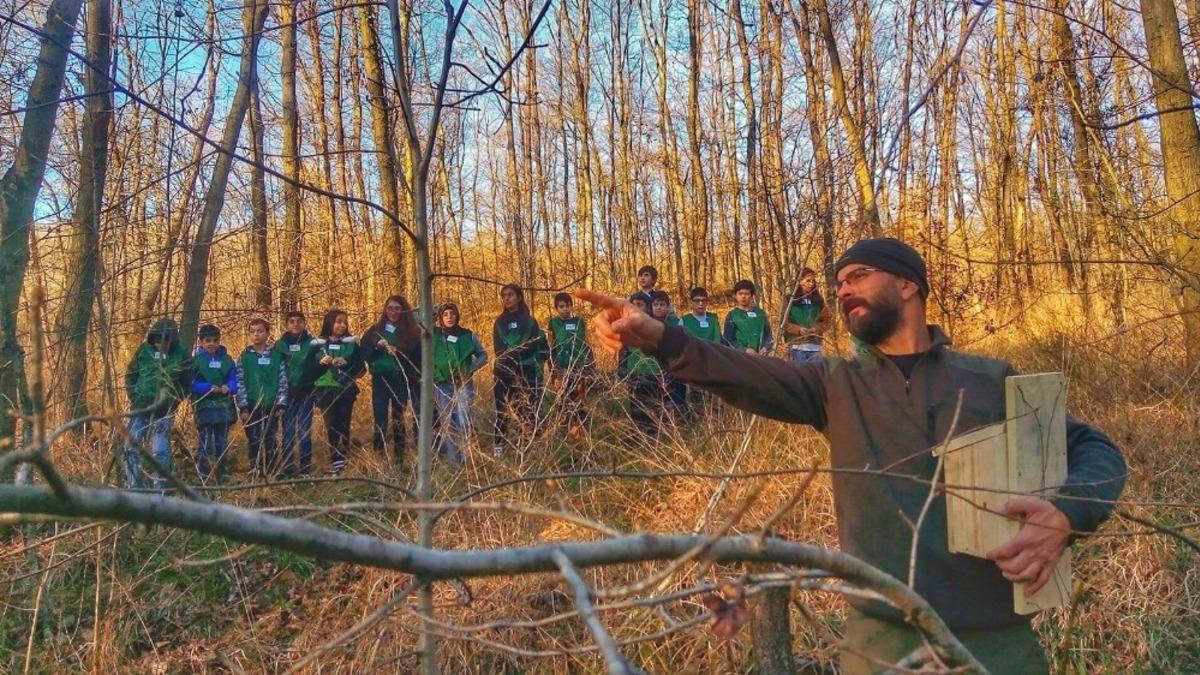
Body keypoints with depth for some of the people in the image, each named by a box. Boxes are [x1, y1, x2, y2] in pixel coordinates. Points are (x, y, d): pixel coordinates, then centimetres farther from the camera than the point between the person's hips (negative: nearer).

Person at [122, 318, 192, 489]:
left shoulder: (181, 356, -7)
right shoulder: (144, 350, -1)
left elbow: (185, 385, -1)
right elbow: (130, 375, 10)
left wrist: (170, 401, -9)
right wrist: (134, 397, 0)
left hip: (163, 411, -3)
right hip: (140, 408, 3)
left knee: (160, 451, -2)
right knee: (131, 447, 3)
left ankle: (160, 487, 8)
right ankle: (134, 485, 12)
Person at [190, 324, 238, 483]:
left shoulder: (227, 360, 9)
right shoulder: (195, 360, -1)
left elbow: (233, 381, 7)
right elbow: (191, 384, -7)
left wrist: (228, 388, -15)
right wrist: (209, 388, -20)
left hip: (224, 407, 4)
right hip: (204, 407, -4)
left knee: (222, 446, 11)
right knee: (205, 446, -6)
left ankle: (220, 479, 21)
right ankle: (204, 480, 1)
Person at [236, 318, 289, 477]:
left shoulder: (276, 354, 2)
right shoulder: (244, 356, 1)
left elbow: (283, 380, 2)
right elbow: (240, 383, -1)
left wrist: (281, 403, -4)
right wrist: (243, 407, -7)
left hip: (271, 405, 0)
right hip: (251, 406, 0)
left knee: (270, 440, 5)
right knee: (253, 441, 4)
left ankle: (272, 472, 13)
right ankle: (255, 472, 12)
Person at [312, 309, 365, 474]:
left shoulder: (351, 343, 6)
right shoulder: (318, 344, 5)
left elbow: (361, 369, 4)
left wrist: (346, 364, -13)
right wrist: (321, 363, -13)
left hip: (346, 391, 0)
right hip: (326, 391, 0)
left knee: (344, 427, -3)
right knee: (331, 427, -5)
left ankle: (343, 462, 3)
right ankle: (336, 462, 2)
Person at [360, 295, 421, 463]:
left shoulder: (412, 332, 3)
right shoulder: (375, 330, 10)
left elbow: (417, 358, -3)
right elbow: (364, 354, 4)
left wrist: (398, 353, -18)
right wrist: (377, 346, -14)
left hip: (402, 380, -1)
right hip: (380, 380, 1)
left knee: (398, 418, 4)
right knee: (379, 418, -4)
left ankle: (399, 456, 9)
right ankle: (378, 455, -1)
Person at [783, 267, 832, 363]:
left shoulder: (818, 299, 10)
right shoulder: (791, 299, 2)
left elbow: (826, 321, 9)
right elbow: (784, 322, -1)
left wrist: (816, 329, -10)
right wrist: (799, 330, -16)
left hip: (814, 345, 3)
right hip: (797, 345, -3)